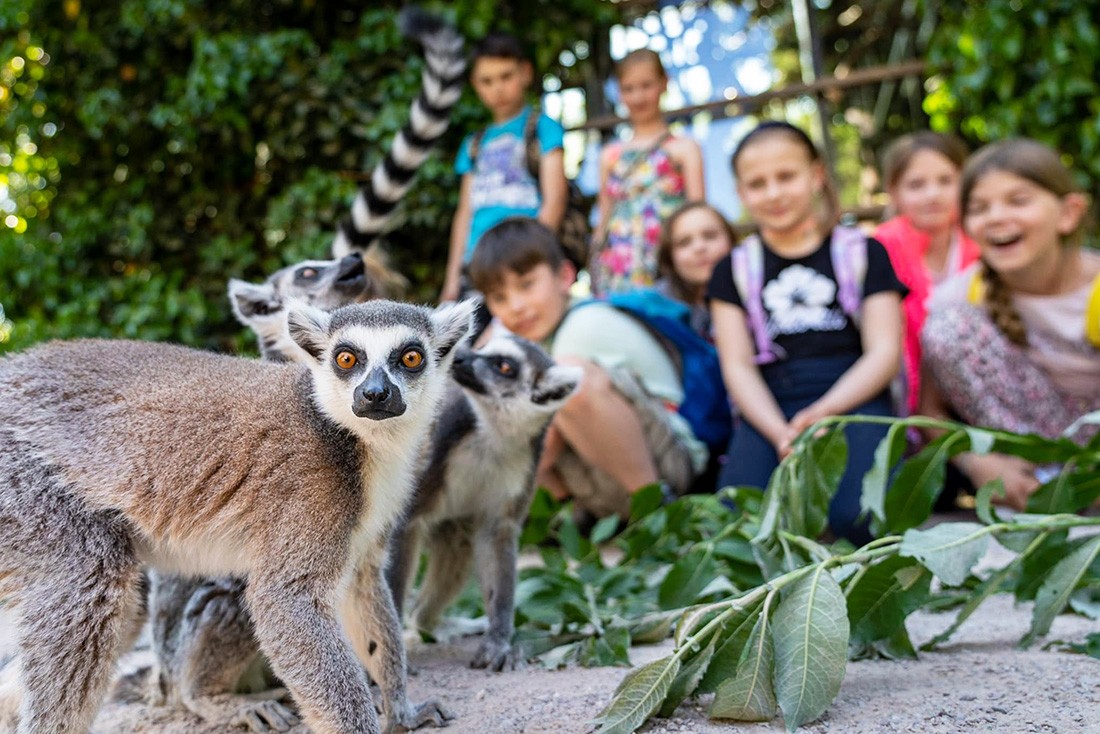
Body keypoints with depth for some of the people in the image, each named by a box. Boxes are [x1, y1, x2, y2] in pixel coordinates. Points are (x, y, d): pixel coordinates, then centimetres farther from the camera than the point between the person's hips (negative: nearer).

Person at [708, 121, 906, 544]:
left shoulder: (863, 253, 12)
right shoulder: (734, 270, 16)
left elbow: (885, 352, 3)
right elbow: (738, 366, 5)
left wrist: (825, 410, -16)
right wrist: (781, 434, -15)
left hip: (853, 398, -1)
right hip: (770, 410, 1)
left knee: (860, 518, -31)